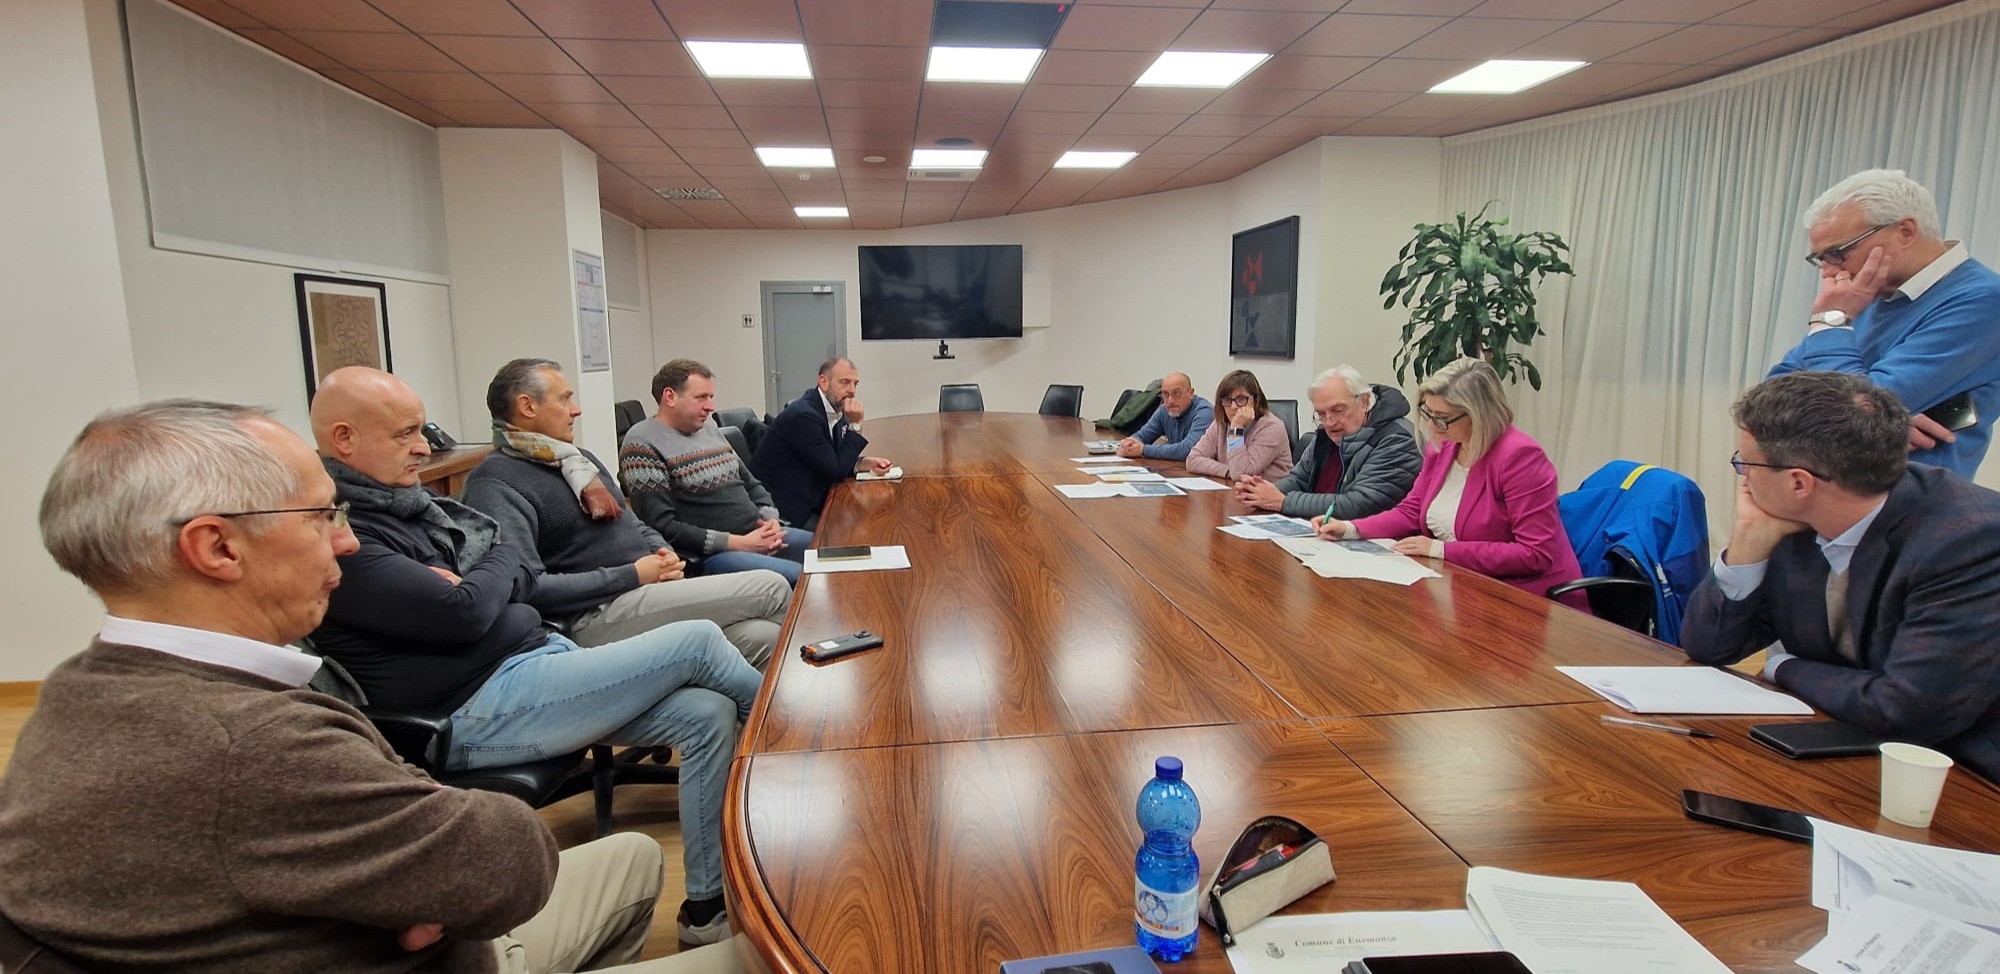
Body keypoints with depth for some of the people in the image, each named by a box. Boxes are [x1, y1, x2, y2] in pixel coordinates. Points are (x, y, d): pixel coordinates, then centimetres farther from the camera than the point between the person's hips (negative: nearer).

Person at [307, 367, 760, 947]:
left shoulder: (407, 500, 13)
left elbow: (522, 570, 14)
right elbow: (464, 614, -23)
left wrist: (471, 587, -7)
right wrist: (491, 575, -2)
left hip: (538, 655, 9)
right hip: (479, 709, -9)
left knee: (709, 715, -6)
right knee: (697, 643, -14)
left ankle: (708, 908, 5)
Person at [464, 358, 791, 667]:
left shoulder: (579, 458, 19)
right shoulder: (495, 483, -8)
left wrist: (663, 552, 2)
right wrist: (631, 576, -16)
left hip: (652, 593, 8)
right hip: (597, 615, -8)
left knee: (762, 636, -19)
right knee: (770, 587, -15)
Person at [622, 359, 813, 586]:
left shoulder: (709, 429, 17)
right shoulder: (643, 444, -8)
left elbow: (751, 483, 23)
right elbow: (662, 527, -15)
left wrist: (770, 518, 1)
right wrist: (737, 543, -17)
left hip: (760, 535, 8)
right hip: (712, 554, -8)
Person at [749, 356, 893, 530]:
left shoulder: (835, 409, 3)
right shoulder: (803, 415, -22)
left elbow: (837, 463, 11)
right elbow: (837, 471, -19)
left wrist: (864, 463, -8)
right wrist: (854, 425, -19)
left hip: (809, 499, 8)